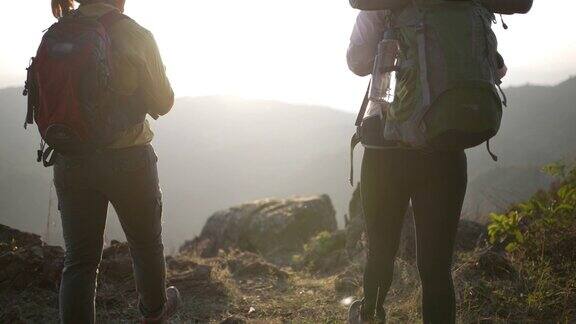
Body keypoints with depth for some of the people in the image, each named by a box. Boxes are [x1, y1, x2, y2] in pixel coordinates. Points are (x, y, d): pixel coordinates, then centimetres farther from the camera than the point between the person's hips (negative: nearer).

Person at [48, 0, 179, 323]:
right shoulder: (136, 35, -11)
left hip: (71, 160, 3)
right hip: (128, 160, -3)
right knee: (146, 243, 21)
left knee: (80, 259, 9)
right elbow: (161, 103, -3)